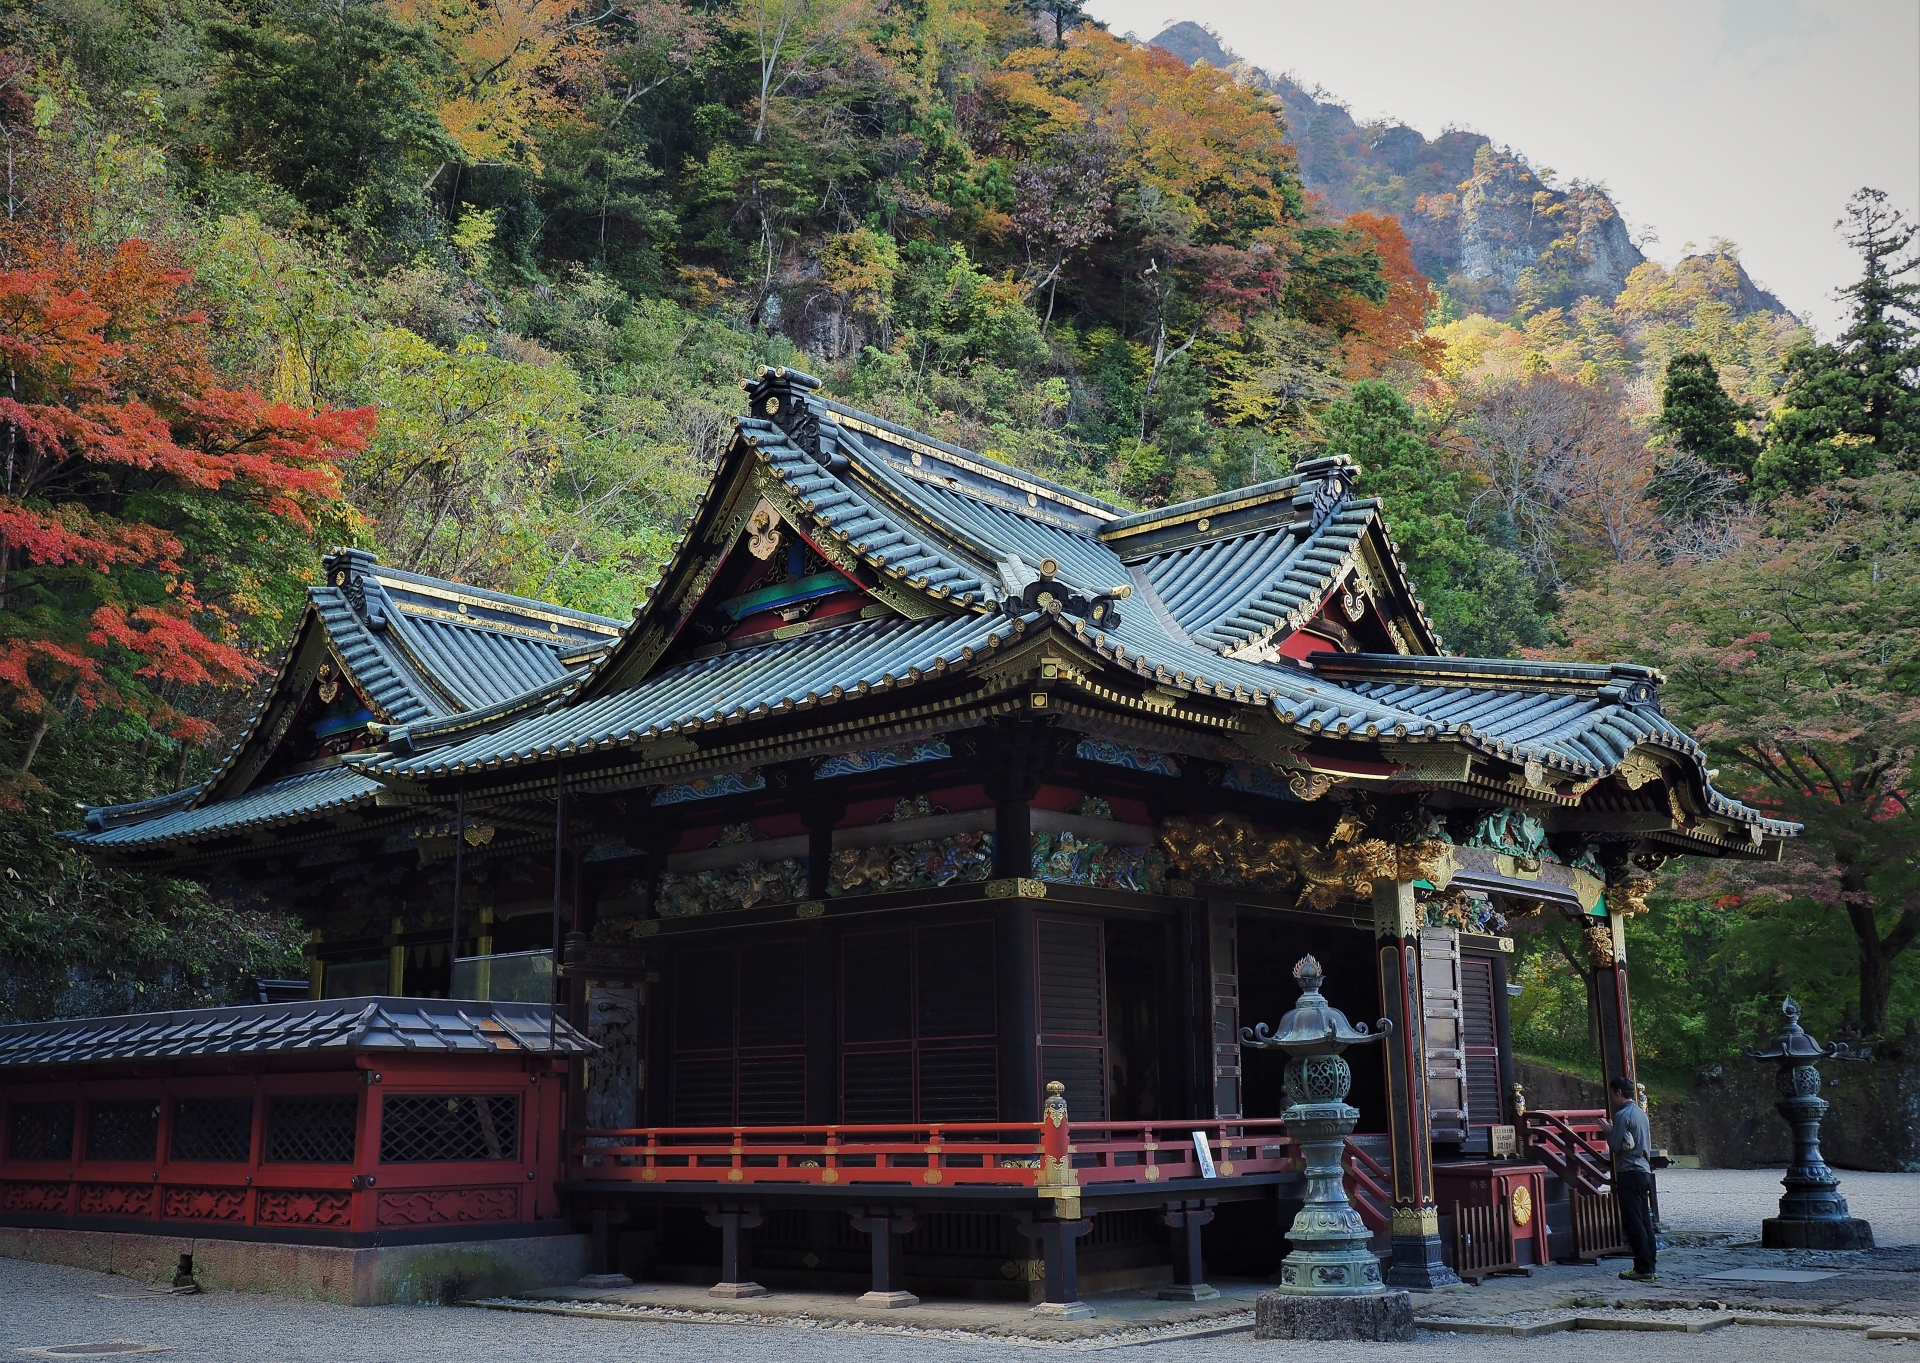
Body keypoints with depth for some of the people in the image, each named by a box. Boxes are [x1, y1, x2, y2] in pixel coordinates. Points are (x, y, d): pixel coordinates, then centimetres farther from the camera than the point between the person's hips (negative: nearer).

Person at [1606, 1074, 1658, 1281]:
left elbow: (1615, 1146, -14)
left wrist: (1608, 1131, 3)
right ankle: (1649, 1267, 10)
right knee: (1645, 1221, 9)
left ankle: (1643, 1269, -7)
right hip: (1644, 1171, 9)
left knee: (1633, 1222, -6)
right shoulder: (1641, 1113, 15)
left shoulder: (1623, 1115, -13)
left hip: (1629, 1173, -9)